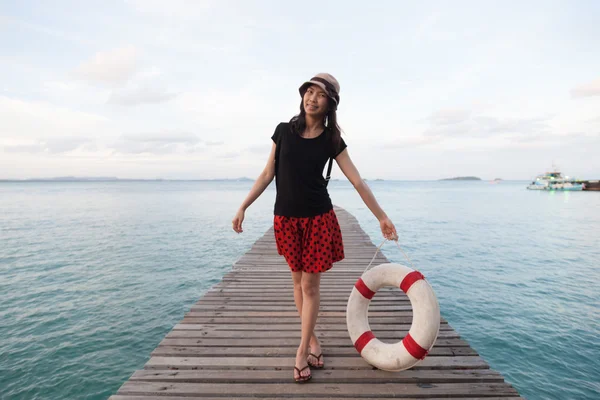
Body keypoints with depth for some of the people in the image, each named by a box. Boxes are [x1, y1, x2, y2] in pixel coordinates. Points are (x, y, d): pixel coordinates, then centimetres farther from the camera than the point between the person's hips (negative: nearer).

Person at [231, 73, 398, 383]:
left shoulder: (332, 140, -3)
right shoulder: (284, 131, 0)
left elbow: (358, 182, -2)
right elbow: (267, 174, 5)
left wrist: (382, 217, -3)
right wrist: (243, 207, 2)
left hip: (318, 218, -1)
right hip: (285, 218, 2)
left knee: (311, 285, 2)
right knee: (298, 280, 13)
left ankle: (302, 350, 18)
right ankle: (312, 340, 32)